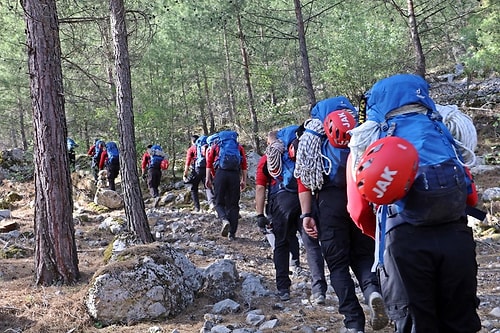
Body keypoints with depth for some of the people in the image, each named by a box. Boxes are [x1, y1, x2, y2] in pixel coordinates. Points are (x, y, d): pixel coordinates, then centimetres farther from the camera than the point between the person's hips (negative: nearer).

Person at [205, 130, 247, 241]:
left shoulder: (216, 145, 18)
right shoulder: (239, 147, 20)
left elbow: (209, 163, 7)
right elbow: (244, 165, 10)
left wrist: (208, 178, 7)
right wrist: (244, 180, 10)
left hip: (220, 173, -1)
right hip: (235, 175, 1)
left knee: (219, 202, 10)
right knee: (233, 204, 8)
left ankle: (224, 220, -20)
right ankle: (232, 233, 7)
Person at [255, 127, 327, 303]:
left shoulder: (266, 158, 17)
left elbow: (260, 188, 8)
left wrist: (260, 214, 7)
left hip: (281, 200, -1)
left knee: (281, 244, 12)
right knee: (311, 244, 0)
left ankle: (283, 289, 14)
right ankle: (318, 290, -10)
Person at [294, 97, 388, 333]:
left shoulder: (310, 136, 13)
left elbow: (304, 176, 3)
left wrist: (307, 214, 1)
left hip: (329, 200, -1)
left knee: (338, 262, 8)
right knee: (362, 254, 17)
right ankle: (372, 290, -14)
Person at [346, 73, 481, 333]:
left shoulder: (368, 139, 13)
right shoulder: (443, 131, 19)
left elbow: (359, 210, 9)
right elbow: (471, 197, 19)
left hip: (404, 241, -2)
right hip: (456, 237, 2)